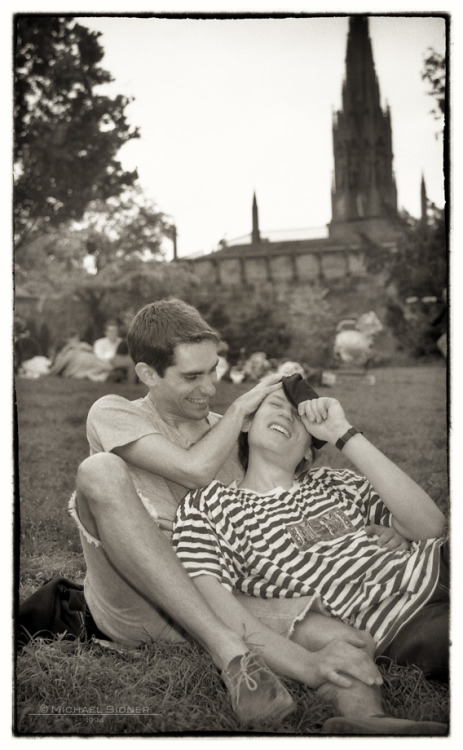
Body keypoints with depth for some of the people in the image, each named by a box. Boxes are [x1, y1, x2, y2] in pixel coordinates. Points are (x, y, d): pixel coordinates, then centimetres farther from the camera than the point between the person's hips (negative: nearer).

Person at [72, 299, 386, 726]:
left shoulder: (230, 435, 17)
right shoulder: (112, 414, 3)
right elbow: (195, 468, -15)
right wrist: (242, 406, 0)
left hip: (206, 603, 2)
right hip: (128, 607, -2)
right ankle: (230, 650, -35)